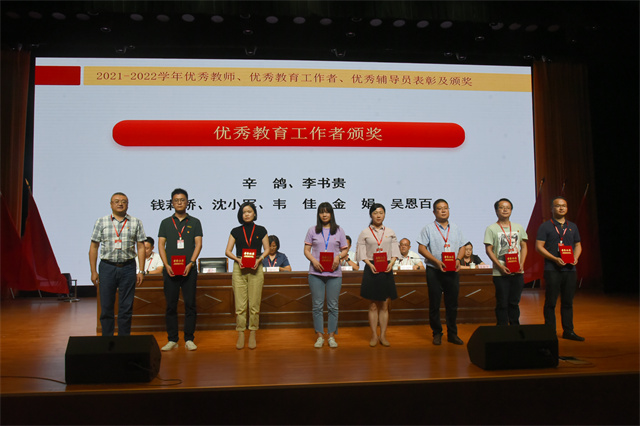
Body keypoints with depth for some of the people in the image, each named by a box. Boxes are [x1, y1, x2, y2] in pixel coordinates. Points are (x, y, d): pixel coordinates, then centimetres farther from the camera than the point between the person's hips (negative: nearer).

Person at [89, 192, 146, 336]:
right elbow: (94, 247, 6)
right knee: (106, 307, 4)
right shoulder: (101, 222, 5)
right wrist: (93, 271, 0)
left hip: (128, 268, 0)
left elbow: (141, 247, 5)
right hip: (107, 267, 0)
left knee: (126, 308, 4)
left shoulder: (136, 223, 6)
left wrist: (140, 271, -1)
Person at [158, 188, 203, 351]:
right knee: (171, 305, 3)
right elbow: (161, 245, 6)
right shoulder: (166, 223, 11)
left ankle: (189, 339, 8)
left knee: (190, 305, 0)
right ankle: (172, 339, 11)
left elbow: (198, 244, 2)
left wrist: (190, 263, -11)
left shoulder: (194, 222, 8)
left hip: (189, 269, -1)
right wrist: (167, 265, -8)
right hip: (170, 269, 1)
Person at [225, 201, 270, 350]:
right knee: (240, 304, -2)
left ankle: (252, 335, 9)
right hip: (239, 268, 1)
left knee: (254, 304, -1)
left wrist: (259, 259, -9)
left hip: (256, 269, 0)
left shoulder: (261, 230, 7)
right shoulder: (236, 231, 8)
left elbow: (267, 249, 9)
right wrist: (238, 259, -11)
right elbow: (228, 251, 7)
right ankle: (240, 336, 5)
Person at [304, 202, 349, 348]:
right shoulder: (312, 230, 7)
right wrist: (313, 260, -12)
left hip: (334, 272, 0)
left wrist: (339, 256, -11)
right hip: (316, 272, 0)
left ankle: (332, 336, 14)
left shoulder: (339, 231, 9)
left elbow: (345, 249, 10)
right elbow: (306, 250, 6)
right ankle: (320, 336, 12)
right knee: (317, 305, 2)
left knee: (333, 306, 3)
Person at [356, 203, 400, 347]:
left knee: (384, 305, 4)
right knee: (373, 305, 2)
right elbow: (362, 253, 0)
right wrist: (370, 265, -15)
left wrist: (391, 263, -11)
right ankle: (374, 336, 10)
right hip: (371, 269, -2)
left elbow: (395, 251, 7)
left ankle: (383, 335, 11)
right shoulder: (365, 233, 3)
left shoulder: (390, 232, 8)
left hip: (386, 270, 2)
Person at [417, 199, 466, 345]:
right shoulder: (428, 228, 0)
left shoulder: (455, 228, 13)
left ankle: (452, 333, 18)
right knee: (434, 303, 3)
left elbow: (462, 247, 15)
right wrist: (436, 261, -16)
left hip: (452, 271, 3)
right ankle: (437, 333, 15)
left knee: (452, 303, 7)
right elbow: (421, 248, -6)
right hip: (434, 271, -3)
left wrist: (458, 259, -5)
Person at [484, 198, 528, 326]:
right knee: (502, 303, 1)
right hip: (500, 273, -3)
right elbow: (489, 250, -5)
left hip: (517, 272, 3)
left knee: (514, 302, 11)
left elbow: (523, 247, 13)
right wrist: (500, 267, -14)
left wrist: (521, 264, -2)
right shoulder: (491, 229, -1)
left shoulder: (519, 227, 12)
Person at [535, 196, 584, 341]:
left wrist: (575, 257, -1)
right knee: (550, 302, -1)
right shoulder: (545, 226, 1)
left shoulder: (572, 226, 17)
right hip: (552, 269, -4)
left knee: (568, 302, 9)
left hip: (570, 269, 5)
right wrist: (555, 259, -16)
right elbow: (539, 246, -5)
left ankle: (568, 331, 17)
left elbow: (578, 245, 20)